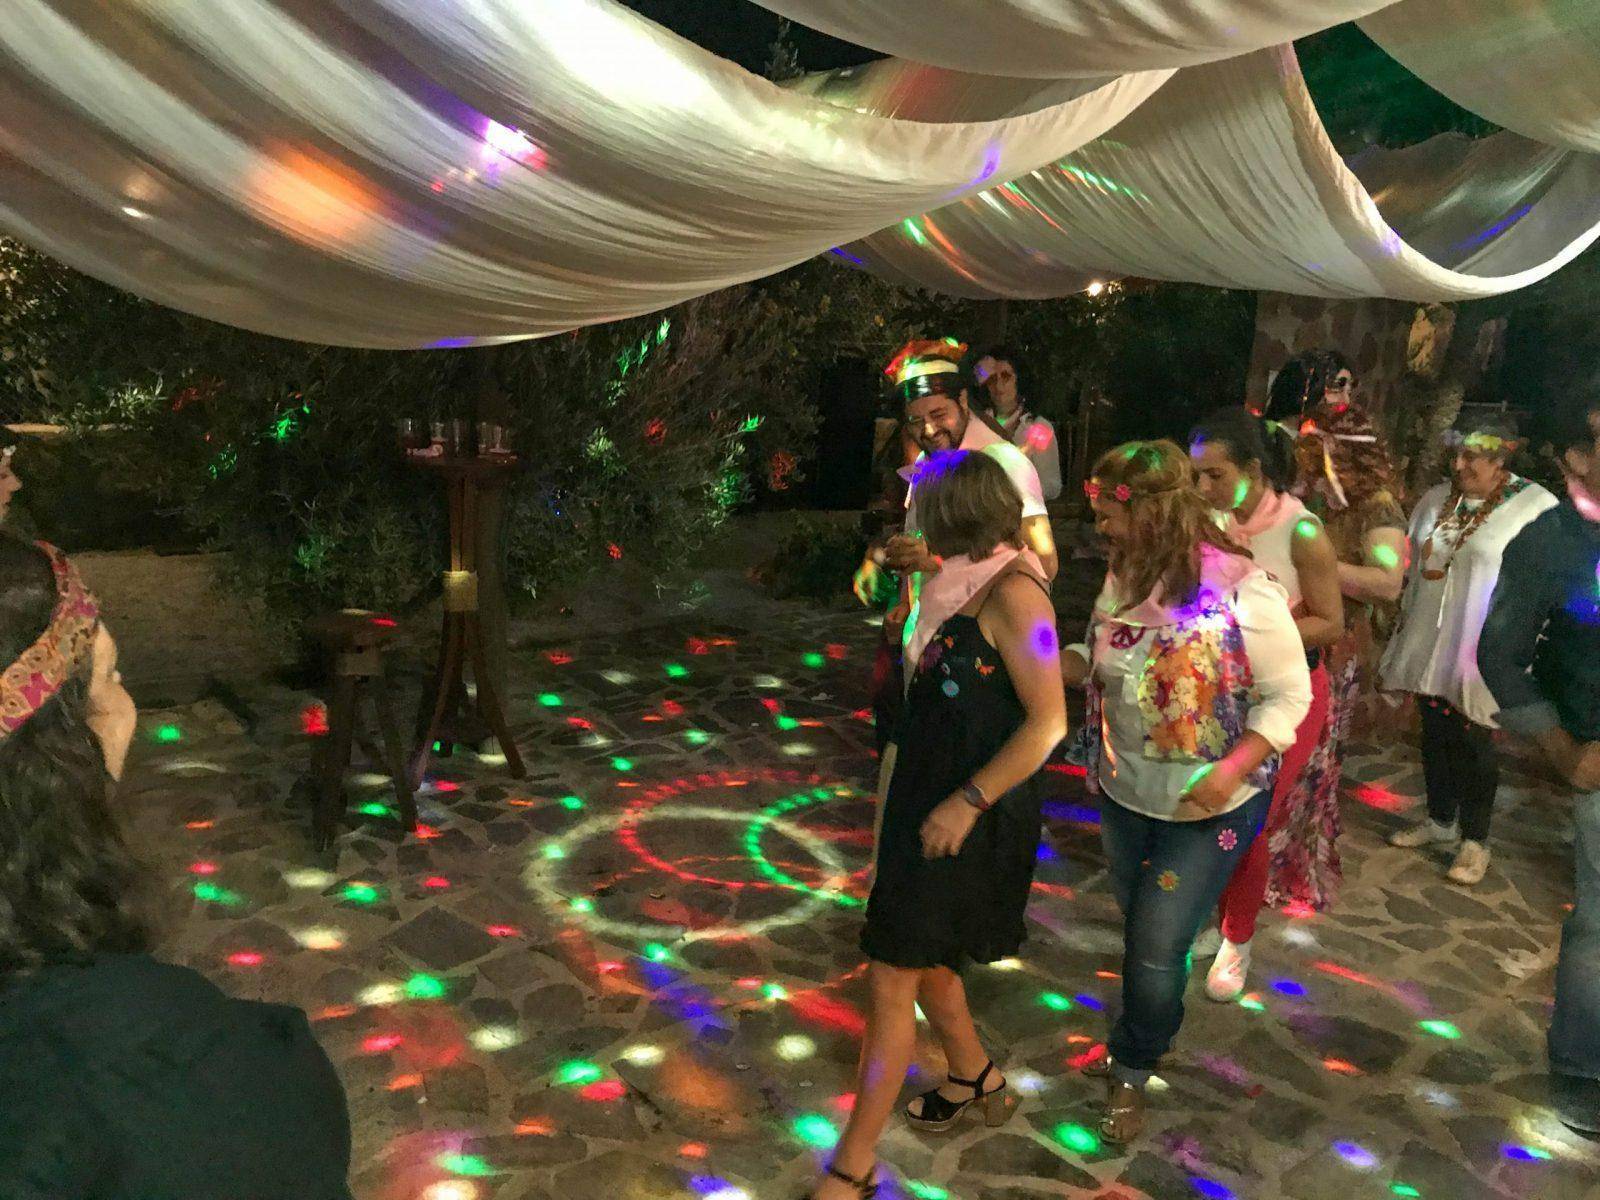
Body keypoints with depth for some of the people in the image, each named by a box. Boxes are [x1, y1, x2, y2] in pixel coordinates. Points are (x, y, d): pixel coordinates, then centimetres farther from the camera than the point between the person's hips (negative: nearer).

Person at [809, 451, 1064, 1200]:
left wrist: (966, 802, -22)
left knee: (893, 980, -2)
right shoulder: (965, 584, 6)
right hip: (926, 795, 9)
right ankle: (975, 1081, 47)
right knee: (922, 960, 23)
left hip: (968, 816, -9)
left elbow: (1047, 722, -23)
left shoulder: (1012, 592, -19)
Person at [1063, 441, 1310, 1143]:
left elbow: (1289, 696, -15)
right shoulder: (1122, 582, -6)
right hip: (1125, 792, 6)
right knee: (1140, 929, 21)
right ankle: (1146, 1038, 47)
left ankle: (1131, 1071, 28)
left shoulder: (1244, 593, -23)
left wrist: (1234, 768, -28)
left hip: (1210, 806, -5)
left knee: (1157, 946, 2)